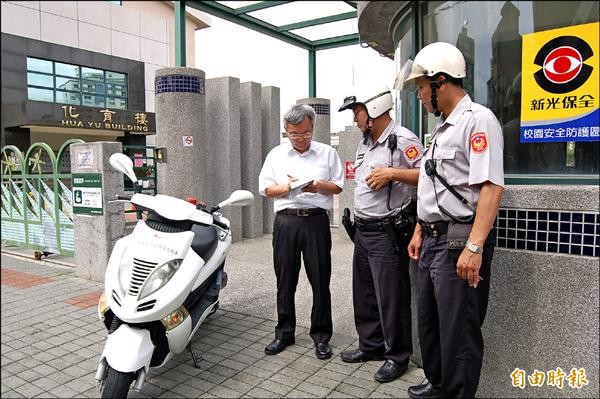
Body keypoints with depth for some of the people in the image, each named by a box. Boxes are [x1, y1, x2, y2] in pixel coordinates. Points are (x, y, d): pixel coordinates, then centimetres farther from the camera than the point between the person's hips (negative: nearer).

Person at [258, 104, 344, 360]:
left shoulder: (327, 153, 8)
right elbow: (265, 189, 7)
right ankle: (284, 333, 22)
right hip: (286, 220, 1)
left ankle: (321, 335, 17)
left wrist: (319, 186, -13)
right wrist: (286, 187, -12)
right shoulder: (276, 155, 10)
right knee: (285, 280, 8)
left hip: (316, 220, -1)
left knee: (320, 280, 3)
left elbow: (338, 187, 8)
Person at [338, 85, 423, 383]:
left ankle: (398, 356, 19)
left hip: (386, 232, -9)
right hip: (362, 230, 9)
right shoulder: (364, 143, 14)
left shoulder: (402, 139, -14)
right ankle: (371, 346, 32)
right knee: (364, 293, 16)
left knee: (391, 297, 1)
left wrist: (392, 173, -25)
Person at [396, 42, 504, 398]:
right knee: (429, 321, 20)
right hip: (433, 241, 10)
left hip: (460, 241, -10)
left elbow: (491, 187, -21)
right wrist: (420, 232, 20)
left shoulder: (477, 119, -11)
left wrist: (474, 247, -26)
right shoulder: (443, 128, 18)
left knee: (458, 330, 3)